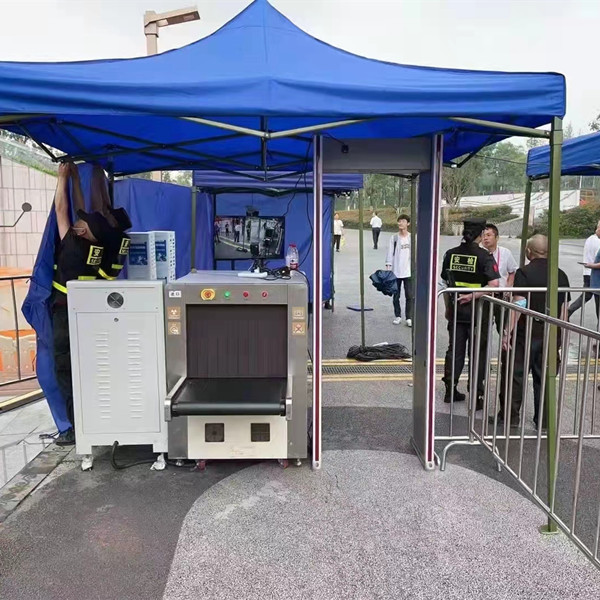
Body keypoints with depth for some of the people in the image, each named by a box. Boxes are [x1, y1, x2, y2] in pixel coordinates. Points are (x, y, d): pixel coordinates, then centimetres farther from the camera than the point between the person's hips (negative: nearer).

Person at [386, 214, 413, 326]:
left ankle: (409, 318, 9)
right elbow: (390, 253, -2)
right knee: (396, 296, 9)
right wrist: (388, 268, -10)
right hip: (395, 272, 0)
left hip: (409, 272, 0)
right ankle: (398, 316, 22)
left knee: (409, 296, 1)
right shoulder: (394, 238, 0)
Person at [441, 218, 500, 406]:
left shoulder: (450, 254, 1)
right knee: (478, 353, 8)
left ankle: (450, 390, 23)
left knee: (455, 349, 15)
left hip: (455, 309, 4)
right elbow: (494, 285, -23)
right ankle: (476, 396, 13)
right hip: (477, 309, -4)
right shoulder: (484, 256, -12)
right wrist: (473, 296, -17)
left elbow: (446, 284, 7)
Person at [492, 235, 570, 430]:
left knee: (514, 375, 6)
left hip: (525, 334, -5)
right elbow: (565, 308, 11)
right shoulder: (561, 275, 7)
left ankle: (510, 416, 13)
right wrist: (559, 333, 19)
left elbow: (518, 304, -19)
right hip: (550, 336, 5)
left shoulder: (524, 273, -11)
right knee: (544, 378, 13)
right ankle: (544, 421, 20)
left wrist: (507, 331, -17)